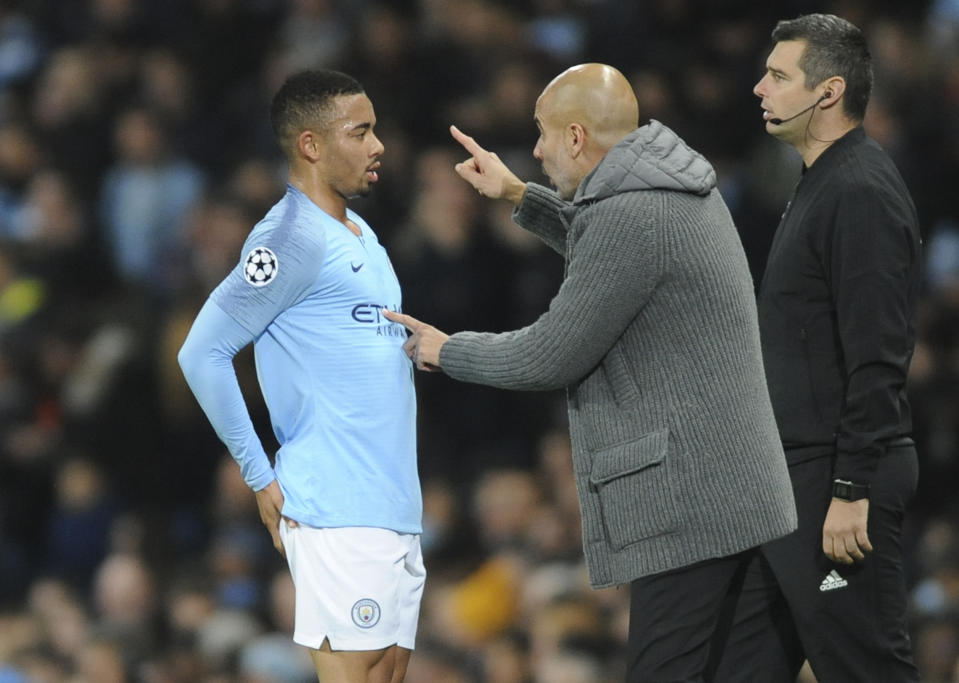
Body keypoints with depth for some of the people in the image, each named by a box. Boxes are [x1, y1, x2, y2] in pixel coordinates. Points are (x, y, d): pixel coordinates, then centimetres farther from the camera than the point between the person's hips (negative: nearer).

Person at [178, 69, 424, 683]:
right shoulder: (292, 239, -11)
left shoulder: (361, 236, 18)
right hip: (338, 512, -9)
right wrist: (261, 477, -13)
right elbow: (202, 355, -15)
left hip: (396, 510, 9)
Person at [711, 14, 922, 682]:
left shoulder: (862, 194, -17)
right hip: (797, 477, 11)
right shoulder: (824, 184, 16)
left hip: (839, 477, -11)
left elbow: (877, 360, -22)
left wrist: (851, 491, -24)